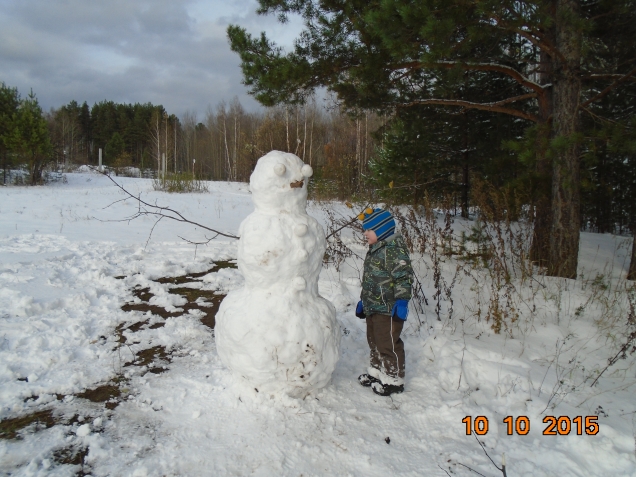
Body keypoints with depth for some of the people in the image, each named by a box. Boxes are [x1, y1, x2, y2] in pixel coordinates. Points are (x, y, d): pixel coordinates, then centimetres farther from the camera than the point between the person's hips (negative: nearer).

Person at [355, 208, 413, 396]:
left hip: (388, 308, -10)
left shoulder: (395, 248, -16)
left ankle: (393, 379, 13)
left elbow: (404, 276, -21)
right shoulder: (375, 249, 15)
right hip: (372, 307, 10)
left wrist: (401, 301, -25)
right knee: (374, 341, 20)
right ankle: (376, 371, 36)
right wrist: (363, 300, 25)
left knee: (388, 344, -1)